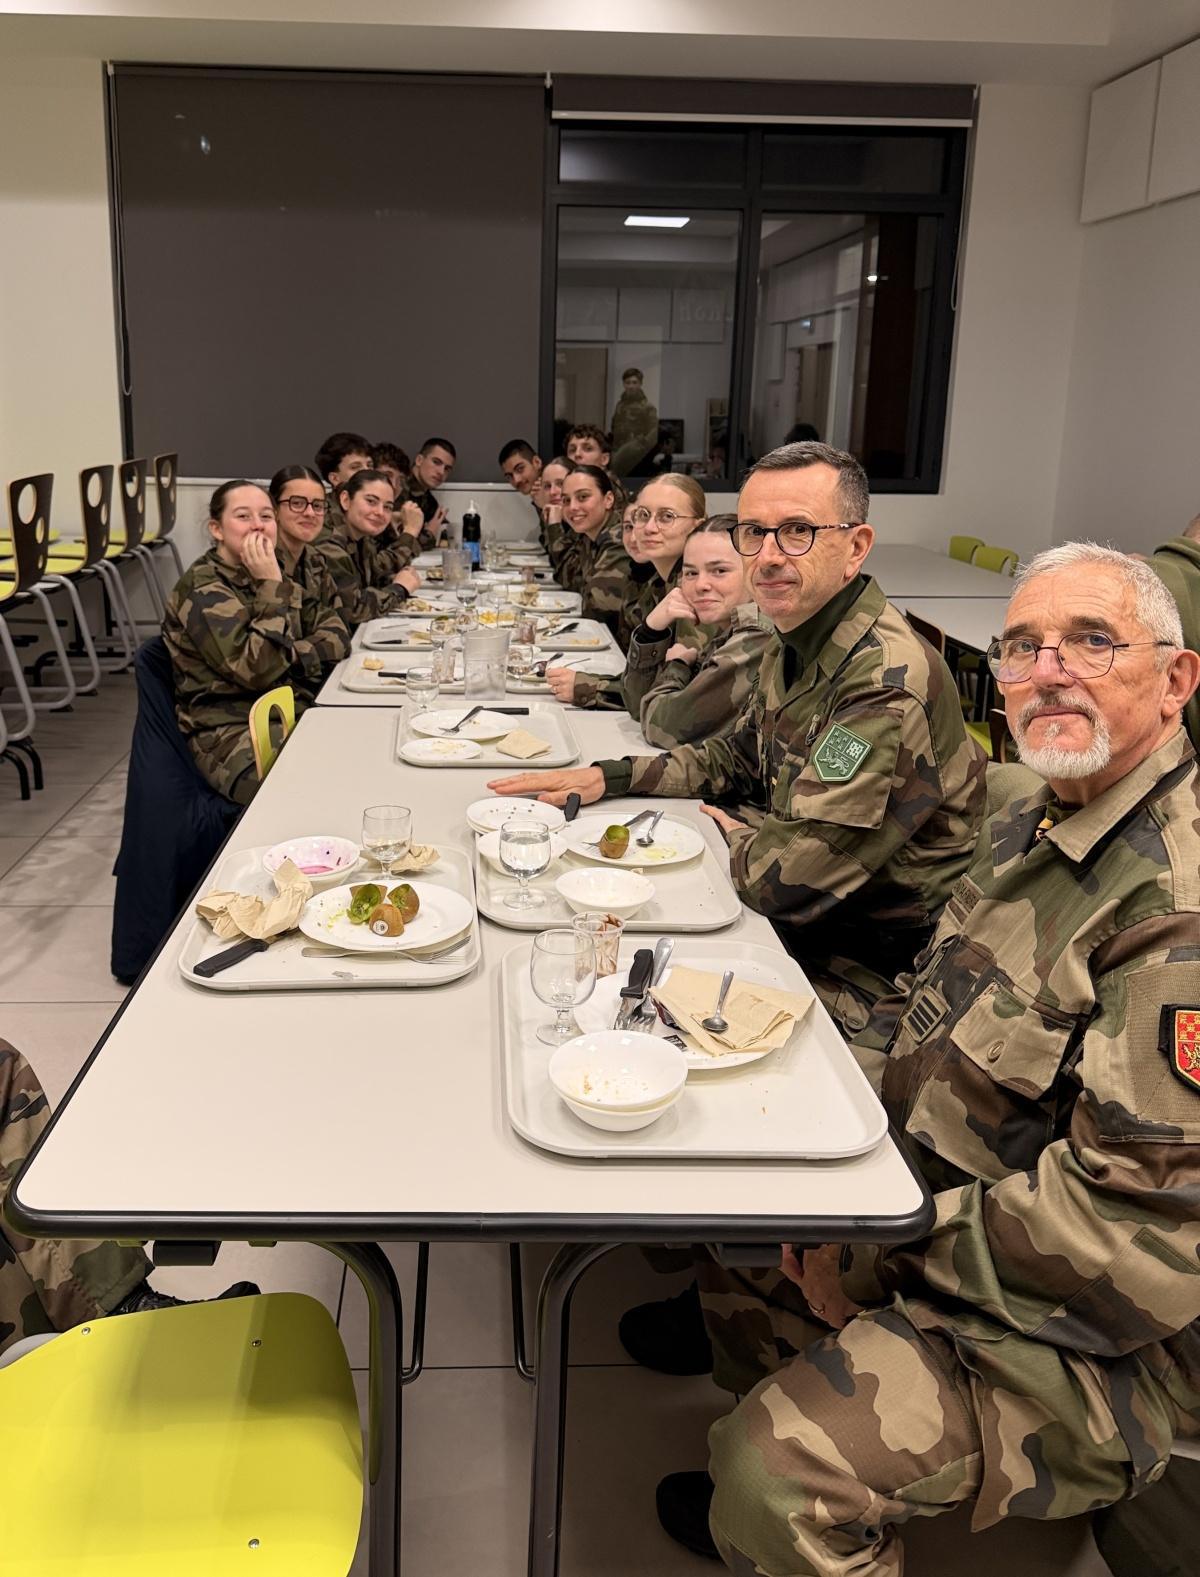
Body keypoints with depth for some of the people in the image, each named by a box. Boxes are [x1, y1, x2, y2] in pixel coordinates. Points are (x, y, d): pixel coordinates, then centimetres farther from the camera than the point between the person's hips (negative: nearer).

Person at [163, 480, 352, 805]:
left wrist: (289, 656, -10)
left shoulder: (274, 577, 15)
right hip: (233, 736, -7)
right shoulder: (202, 589, -8)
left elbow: (336, 635, 8)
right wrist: (271, 587, -16)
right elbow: (258, 670, -20)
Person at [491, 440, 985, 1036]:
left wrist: (732, 838, -6)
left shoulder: (889, 684, -28)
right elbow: (733, 757, 19)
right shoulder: (792, 645, 3)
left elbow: (787, 880, -30)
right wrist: (604, 776, 6)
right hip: (795, 921, 8)